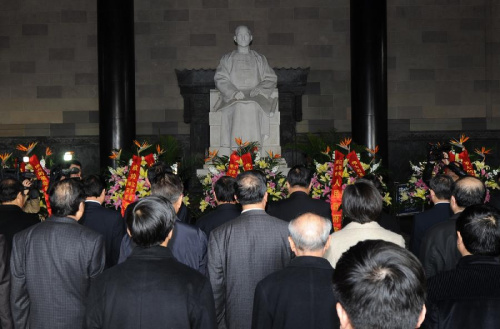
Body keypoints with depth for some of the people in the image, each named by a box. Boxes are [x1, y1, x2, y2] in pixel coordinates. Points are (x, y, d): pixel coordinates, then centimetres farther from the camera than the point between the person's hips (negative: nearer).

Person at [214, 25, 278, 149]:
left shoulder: (259, 59, 21)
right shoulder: (227, 59, 17)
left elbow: (271, 79, 15)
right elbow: (220, 79, 5)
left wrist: (259, 88, -7)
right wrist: (234, 92, -14)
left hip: (255, 96, 1)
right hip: (233, 97, -1)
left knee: (253, 107, -37)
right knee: (239, 108, -37)